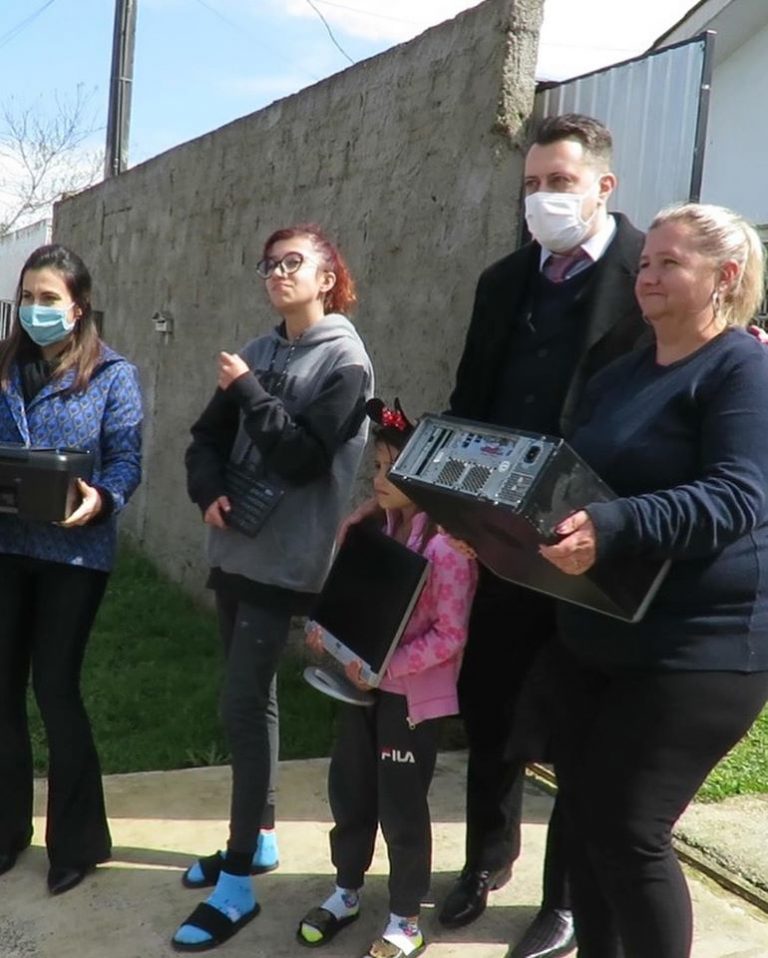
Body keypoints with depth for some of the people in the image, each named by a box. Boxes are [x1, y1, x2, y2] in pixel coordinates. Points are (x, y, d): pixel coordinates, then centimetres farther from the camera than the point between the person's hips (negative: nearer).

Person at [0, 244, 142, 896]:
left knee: (55, 688, 0)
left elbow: (127, 459, -8)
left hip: (74, 551, -4)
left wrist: (100, 498, -27)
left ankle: (78, 839, 18)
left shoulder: (114, 375, -2)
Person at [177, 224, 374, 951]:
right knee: (253, 697, 15)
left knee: (242, 706, -8)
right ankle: (255, 840, 31)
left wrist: (248, 390, -13)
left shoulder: (344, 360, -8)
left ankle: (238, 883, 3)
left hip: (285, 560, -7)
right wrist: (209, 490, -8)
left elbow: (304, 457, -18)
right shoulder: (258, 351, 10)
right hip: (236, 550, 7)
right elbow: (208, 435, 10)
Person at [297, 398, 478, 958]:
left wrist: (388, 667, -25)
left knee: (401, 807, 7)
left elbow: (450, 635, -20)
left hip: (413, 695, -7)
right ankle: (347, 891, 40)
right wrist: (327, 630, -4)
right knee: (348, 789, 19)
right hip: (364, 681, 7)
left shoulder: (447, 545, -21)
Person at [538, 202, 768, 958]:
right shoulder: (616, 377, 15)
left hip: (698, 643, -8)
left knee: (628, 830, -5)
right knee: (582, 813, 13)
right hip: (593, 634, 8)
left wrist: (612, 529, -38)